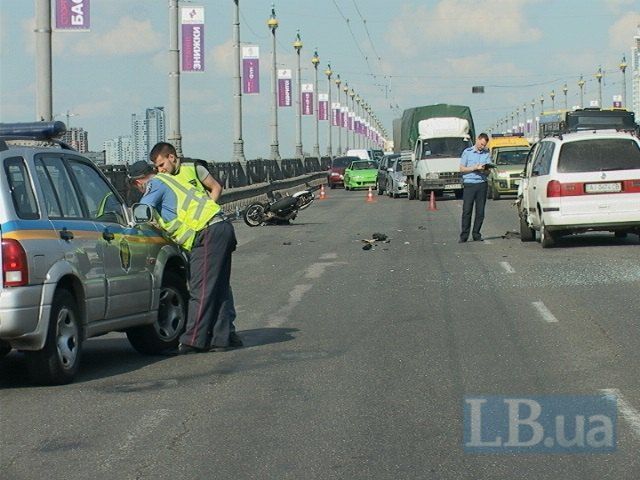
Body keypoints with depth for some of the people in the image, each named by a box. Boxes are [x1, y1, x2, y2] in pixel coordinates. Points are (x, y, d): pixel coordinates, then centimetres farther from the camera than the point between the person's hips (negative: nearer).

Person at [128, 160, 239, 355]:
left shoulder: (156, 185, -1)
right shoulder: (169, 180, 26)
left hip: (208, 234, -9)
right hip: (223, 228, 9)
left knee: (200, 291, -10)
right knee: (217, 290, 11)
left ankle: (192, 341, -11)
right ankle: (219, 339, 12)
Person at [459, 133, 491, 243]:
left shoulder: (486, 153, 12)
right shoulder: (467, 152, 5)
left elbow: (488, 172, 12)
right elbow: (462, 168, 2)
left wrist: (484, 170, -11)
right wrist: (474, 168, -10)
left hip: (482, 184, 3)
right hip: (469, 183, -3)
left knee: (480, 212, 2)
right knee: (467, 211, -5)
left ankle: (476, 235, 10)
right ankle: (464, 236, -3)